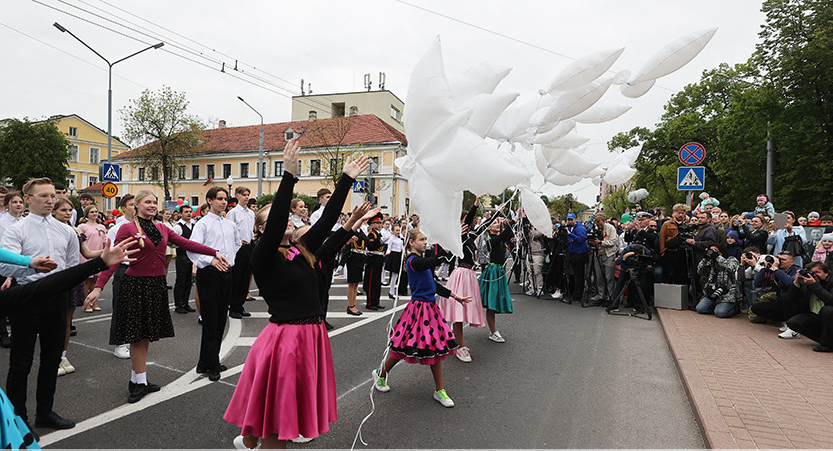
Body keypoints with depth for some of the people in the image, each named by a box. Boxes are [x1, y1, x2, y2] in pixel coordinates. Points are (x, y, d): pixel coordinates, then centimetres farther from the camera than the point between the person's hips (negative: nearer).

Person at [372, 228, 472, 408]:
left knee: (436, 348, 8)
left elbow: (433, 285, 17)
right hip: (419, 308, -9)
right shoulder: (413, 261, -16)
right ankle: (381, 374, 29)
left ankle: (439, 391, 17)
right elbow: (433, 262, -36)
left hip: (430, 308, 9)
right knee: (404, 346, 4)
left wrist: (454, 296, 13)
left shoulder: (421, 260, 13)